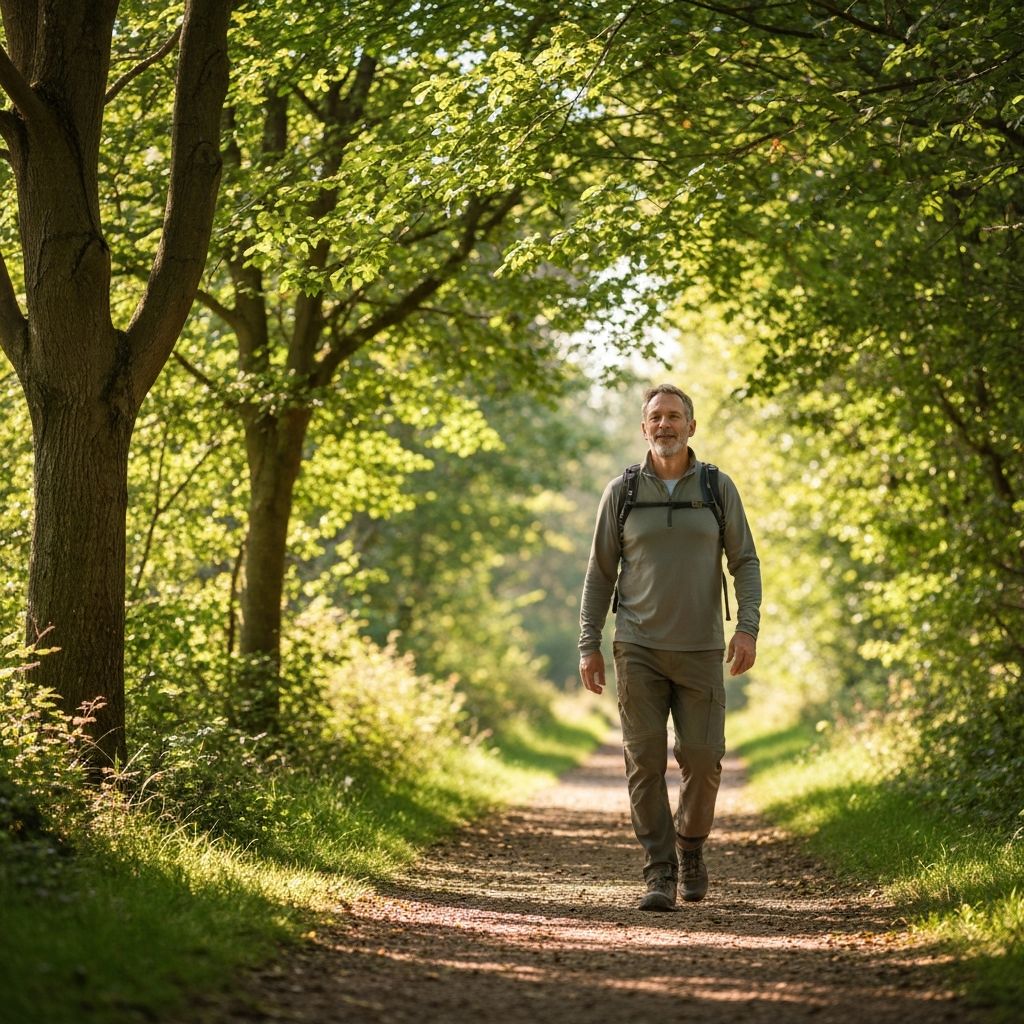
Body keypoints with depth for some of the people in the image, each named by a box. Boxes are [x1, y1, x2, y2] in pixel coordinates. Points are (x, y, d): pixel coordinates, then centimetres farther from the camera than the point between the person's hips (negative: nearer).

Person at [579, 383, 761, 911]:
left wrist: (748, 627, -11)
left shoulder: (718, 489, 3)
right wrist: (589, 646, 2)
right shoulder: (622, 491, 4)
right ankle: (659, 874, 0)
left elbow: (745, 562, 4)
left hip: (700, 649, 0)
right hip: (638, 649, 0)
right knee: (645, 760, -5)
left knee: (702, 758, -4)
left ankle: (690, 847, 23)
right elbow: (600, 572, 7)